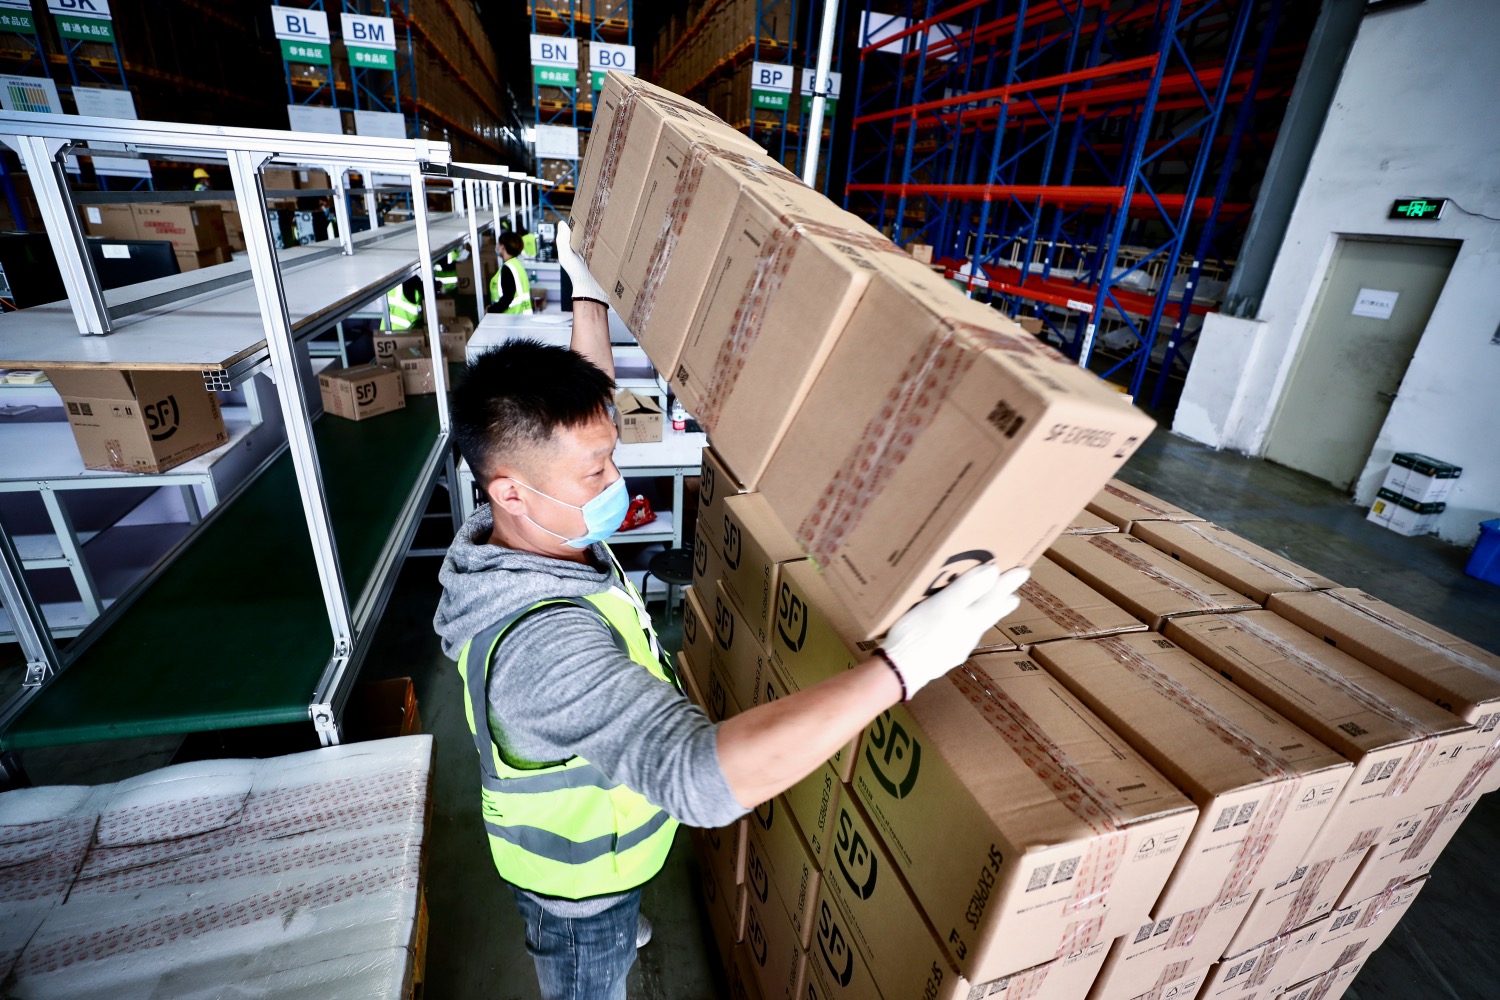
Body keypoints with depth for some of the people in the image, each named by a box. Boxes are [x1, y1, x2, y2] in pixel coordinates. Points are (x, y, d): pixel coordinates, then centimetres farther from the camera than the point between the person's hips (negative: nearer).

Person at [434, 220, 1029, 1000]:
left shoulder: (526, 529, -19)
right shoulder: (540, 643, -46)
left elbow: (584, 414, -2)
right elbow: (703, 777, -54)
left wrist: (589, 297, 0)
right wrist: (902, 664, -56)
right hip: (578, 875, -7)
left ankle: (620, 928, 72)